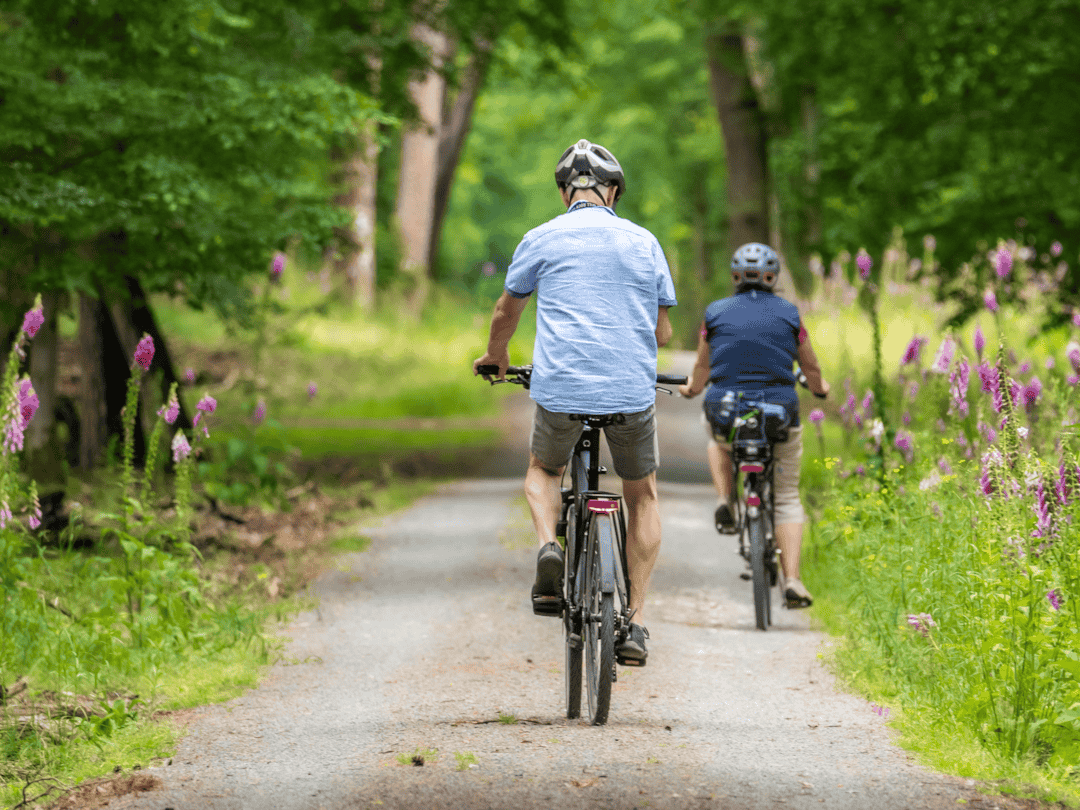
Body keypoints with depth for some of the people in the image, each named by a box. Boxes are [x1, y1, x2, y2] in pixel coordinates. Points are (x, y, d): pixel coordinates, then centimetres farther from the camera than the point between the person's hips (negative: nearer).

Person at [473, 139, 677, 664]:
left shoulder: (541, 240, 5)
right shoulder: (644, 242, 10)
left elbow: (506, 314, 19)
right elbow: (662, 332, 15)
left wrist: (496, 357, 40)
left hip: (561, 389, -1)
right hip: (633, 390, 1)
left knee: (543, 471, 28)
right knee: (642, 496, 21)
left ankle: (549, 547, -3)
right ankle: (635, 622, 12)